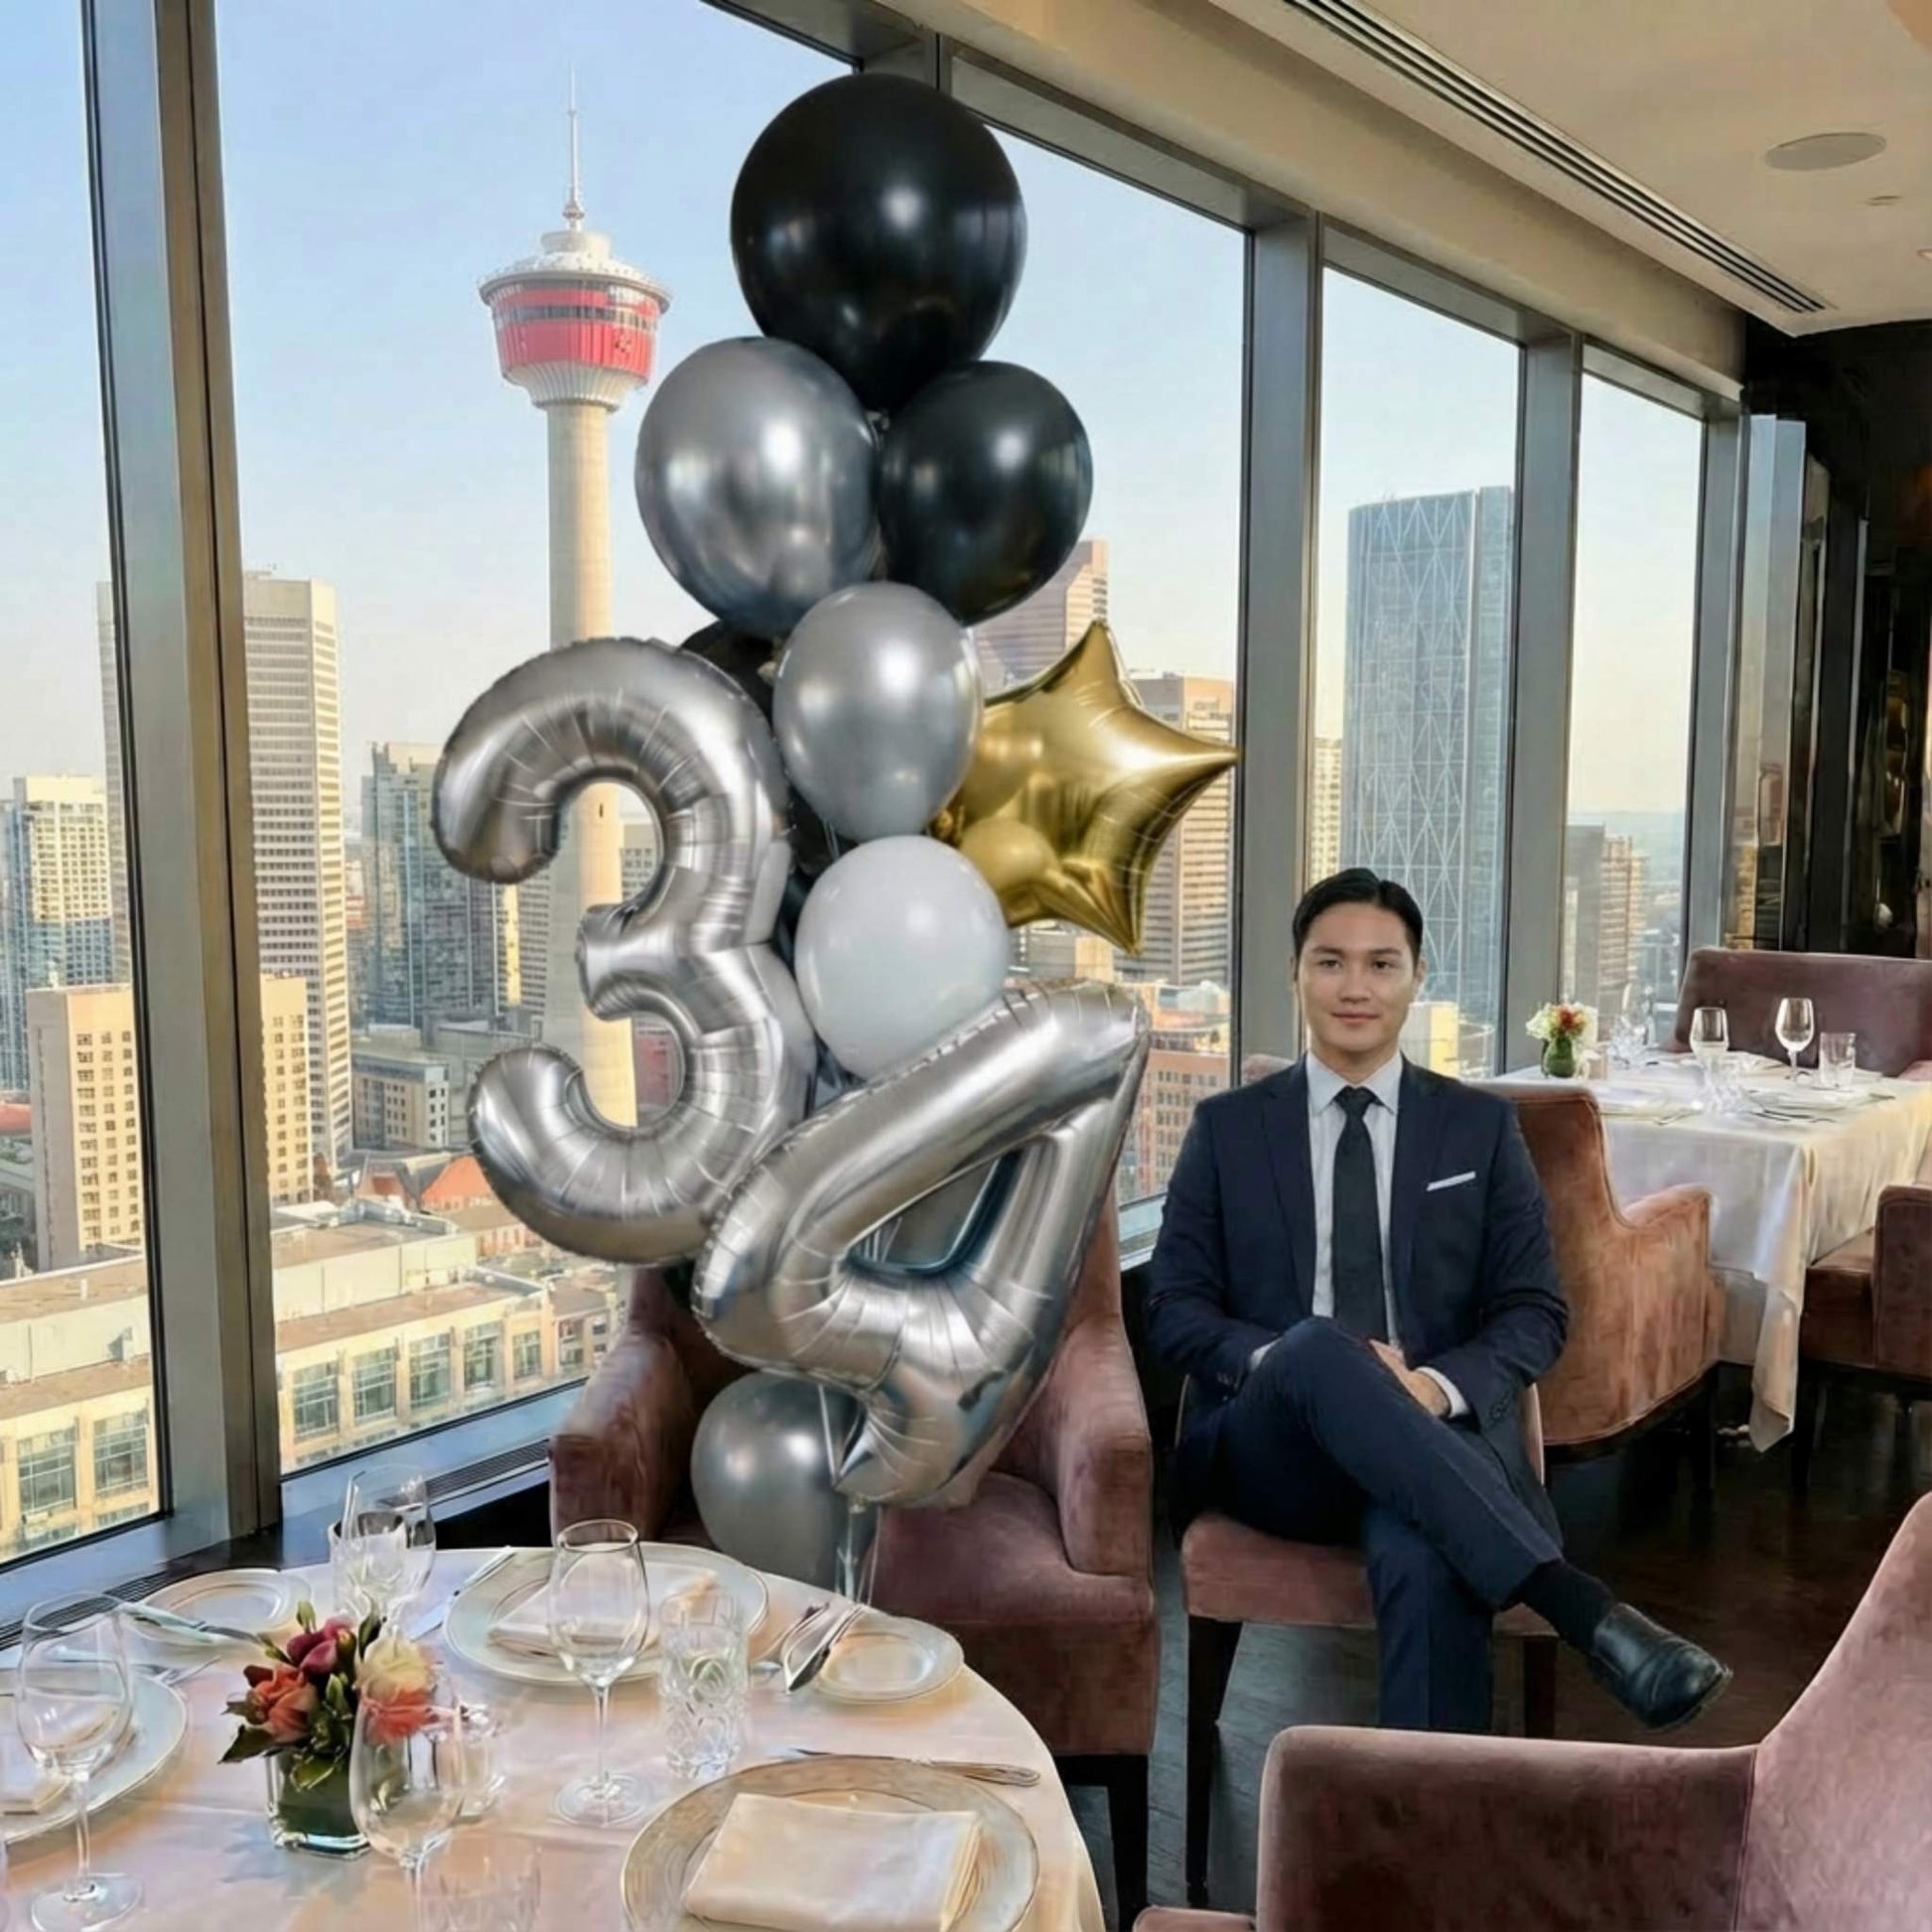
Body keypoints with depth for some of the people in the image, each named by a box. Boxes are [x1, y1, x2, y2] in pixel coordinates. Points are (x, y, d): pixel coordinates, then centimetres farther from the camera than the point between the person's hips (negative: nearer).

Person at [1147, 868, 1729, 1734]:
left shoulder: (1481, 1126, 12)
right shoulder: (1227, 1128, 11)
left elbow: (1537, 1312, 7)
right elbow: (1173, 1309, 6)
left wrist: (1439, 1386, -16)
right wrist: (1276, 1359, -17)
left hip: (1437, 1433, 0)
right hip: (1276, 1446, 0)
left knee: (1423, 1556, -38)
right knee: (1317, 1347, -37)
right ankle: (1587, 1610, -41)